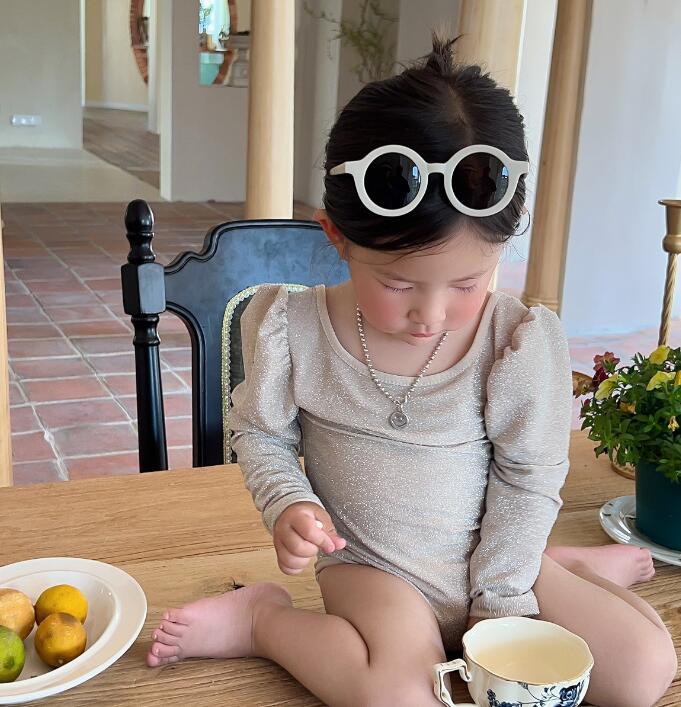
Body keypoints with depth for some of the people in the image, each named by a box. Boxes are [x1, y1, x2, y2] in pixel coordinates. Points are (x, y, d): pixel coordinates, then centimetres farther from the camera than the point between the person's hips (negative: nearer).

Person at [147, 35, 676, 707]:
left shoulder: (522, 343, -15)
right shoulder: (292, 329, -15)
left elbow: (528, 479, -6)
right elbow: (260, 432, 3)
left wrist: (500, 608, -7)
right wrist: (288, 505, -15)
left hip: (494, 555, 2)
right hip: (371, 565, -2)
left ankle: (557, 568, 17)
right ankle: (260, 614, -6)